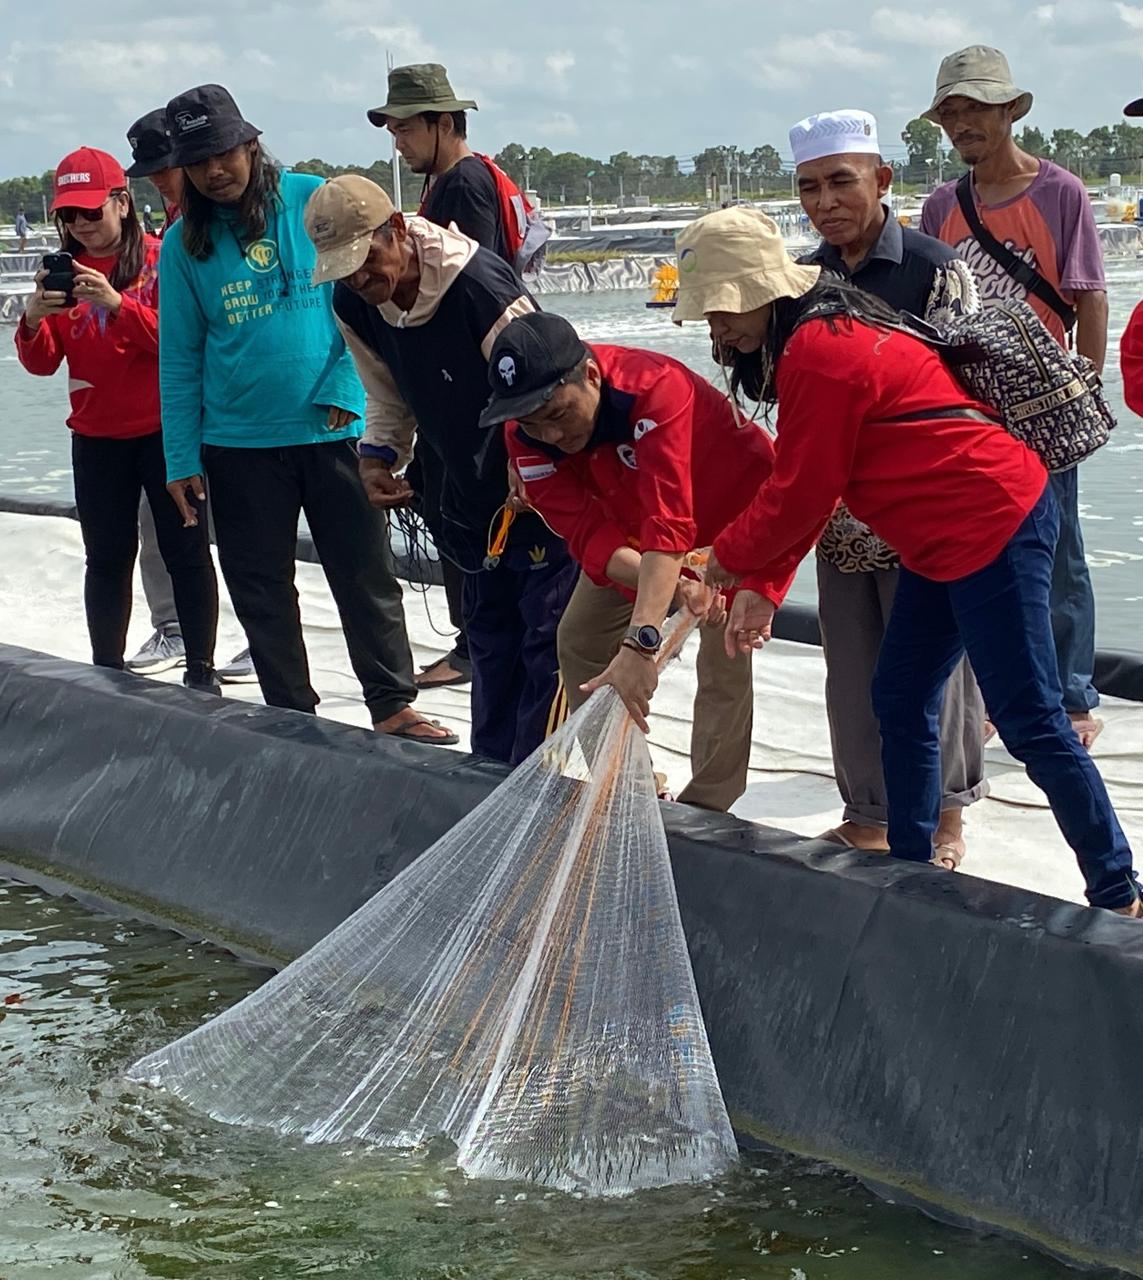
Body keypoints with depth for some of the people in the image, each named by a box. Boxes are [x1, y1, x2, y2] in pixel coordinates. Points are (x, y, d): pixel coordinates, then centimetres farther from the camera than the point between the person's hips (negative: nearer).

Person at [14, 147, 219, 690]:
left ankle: (201, 671, 9)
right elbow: (42, 363, 3)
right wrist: (34, 318, -18)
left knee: (186, 552, 2)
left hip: (165, 431, -3)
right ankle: (106, 672, 14)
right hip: (97, 438, 4)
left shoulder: (160, 259, -6)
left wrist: (116, 303, -28)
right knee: (107, 558, 7)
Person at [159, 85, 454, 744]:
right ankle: (291, 716, 20)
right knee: (262, 590, 8)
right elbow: (180, 357, 3)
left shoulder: (315, 203, -3)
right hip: (238, 443, 2)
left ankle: (393, 704, 15)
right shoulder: (184, 244, 1)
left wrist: (346, 389, -12)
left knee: (367, 573, 3)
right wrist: (182, 459, 0)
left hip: (331, 429, -1)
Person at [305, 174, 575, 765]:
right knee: (491, 646, 18)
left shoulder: (480, 286, -30)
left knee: (548, 646, -7)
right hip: (472, 507, 8)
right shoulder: (355, 307, -5)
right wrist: (378, 455, -4)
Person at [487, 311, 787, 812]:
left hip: (738, 512, -6)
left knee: (724, 660, -16)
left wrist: (640, 644, -60)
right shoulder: (525, 433, -22)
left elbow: (668, 529, -50)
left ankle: (704, 812, -5)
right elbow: (586, 533, -29)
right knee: (579, 640, 4)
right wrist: (665, 584, -48)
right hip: (633, 527, 6)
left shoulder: (655, 389, -42)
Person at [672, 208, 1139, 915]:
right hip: (945, 538, 11)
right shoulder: (830, 330, 16)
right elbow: (801, 484, 16)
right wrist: (762, 586, 11)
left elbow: (801, 493, -13)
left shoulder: (815, 353, -17)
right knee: (901, 703, 14)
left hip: (990, 525, -11)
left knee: (1032, 723, -7)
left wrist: (728, 558, 3)